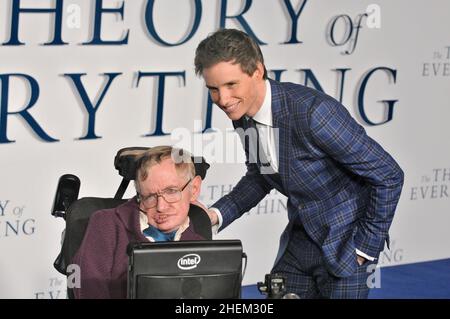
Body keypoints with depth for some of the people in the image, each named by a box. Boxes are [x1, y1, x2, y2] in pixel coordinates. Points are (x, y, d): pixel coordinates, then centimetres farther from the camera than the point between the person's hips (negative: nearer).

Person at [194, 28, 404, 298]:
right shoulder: (242, 114, -5)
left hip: (344, 243, -7)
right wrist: (216, 215, -2)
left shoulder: (311, 111, -29)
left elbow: (389, 176, -22)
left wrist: (366, 247, -16)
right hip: (300, 237, 7)